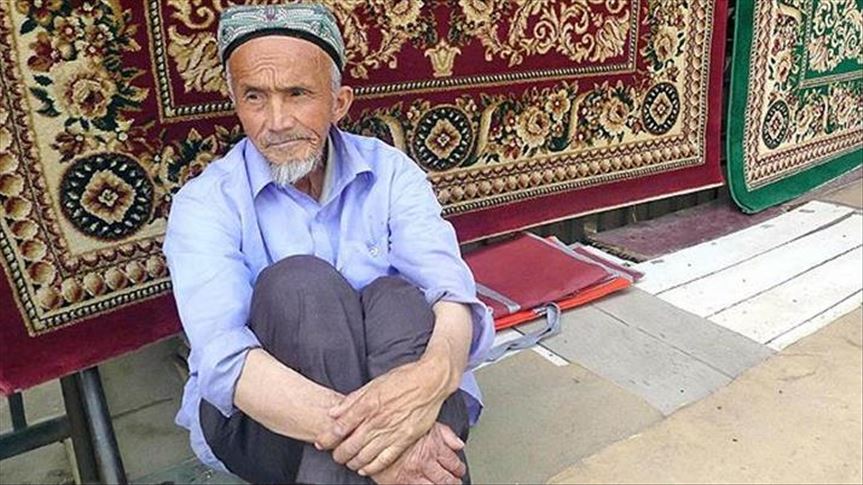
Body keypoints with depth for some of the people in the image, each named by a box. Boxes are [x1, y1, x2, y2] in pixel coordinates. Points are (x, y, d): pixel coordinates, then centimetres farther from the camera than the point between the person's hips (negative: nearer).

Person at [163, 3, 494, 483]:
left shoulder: (390, 171, -3)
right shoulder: (207, 203, -9)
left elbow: (452, 293, -18)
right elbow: (220, 354, -25)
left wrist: (433, 375, -43)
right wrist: (360, 434, -42)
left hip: (394, 387, 2)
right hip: (257, 417, -1)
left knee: (397, 297, -30)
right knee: (299, 281, -30)